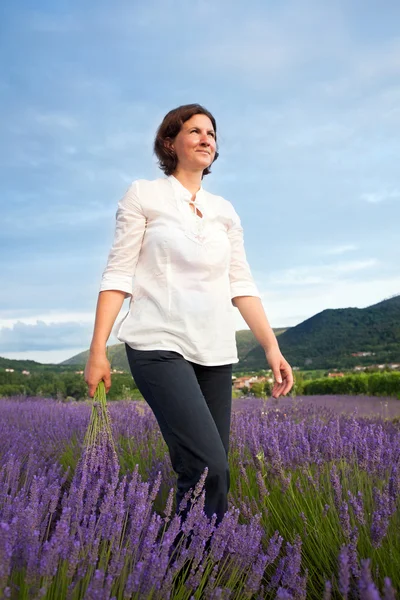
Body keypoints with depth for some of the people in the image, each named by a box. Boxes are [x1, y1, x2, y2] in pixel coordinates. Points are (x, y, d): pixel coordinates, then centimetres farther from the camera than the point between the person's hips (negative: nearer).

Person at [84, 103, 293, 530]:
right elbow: (118, 274, 0)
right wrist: (97, 350, -8)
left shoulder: (225, 211, 17)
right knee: (209, 467, -18)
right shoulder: (143, 195, 6)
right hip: (160, 345, -4)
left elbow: (241, 284, 11)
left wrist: (271, 346, 0)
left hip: (215, 352, 5)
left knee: (210, 468, 2)